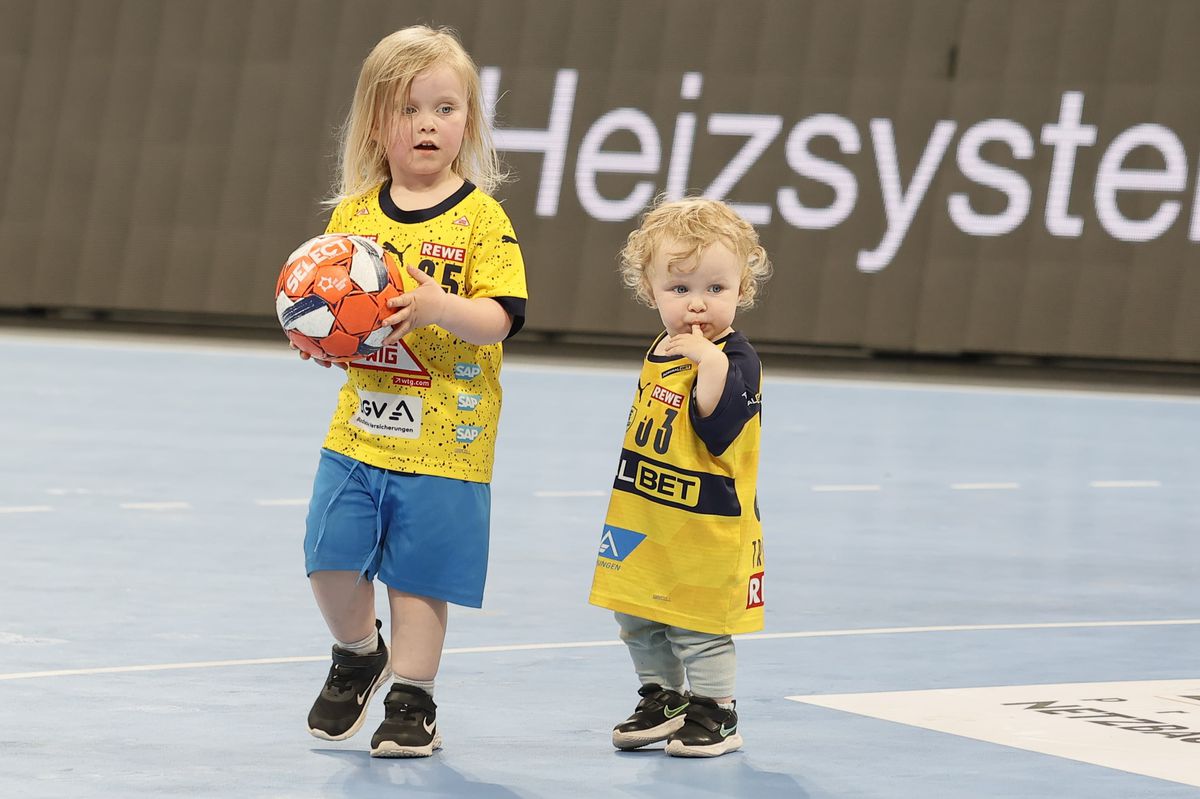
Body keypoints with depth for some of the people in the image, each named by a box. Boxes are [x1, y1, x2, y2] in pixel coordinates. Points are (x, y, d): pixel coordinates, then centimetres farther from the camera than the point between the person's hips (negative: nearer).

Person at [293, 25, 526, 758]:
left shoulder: (481, 218, -6)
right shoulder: (354, 213, 5)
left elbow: (498, 318, -14)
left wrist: (440, 306, -31)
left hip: (444, 440, -3)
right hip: (360, 427, 3)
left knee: (420, 573, 3)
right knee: (332, 557, -1)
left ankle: (411, 700, 19)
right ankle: (360, 655, 28)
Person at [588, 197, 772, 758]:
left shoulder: (736, 358, -16)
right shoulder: (661, 354, 8)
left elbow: (716, 427, -29)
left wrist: (710, 360, -35)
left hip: (705, 529, -8)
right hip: (644, 523, 8)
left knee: (698, 627, 0)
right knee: (639, 620, 19)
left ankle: (715, 714, 15)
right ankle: (662, 700, 35)